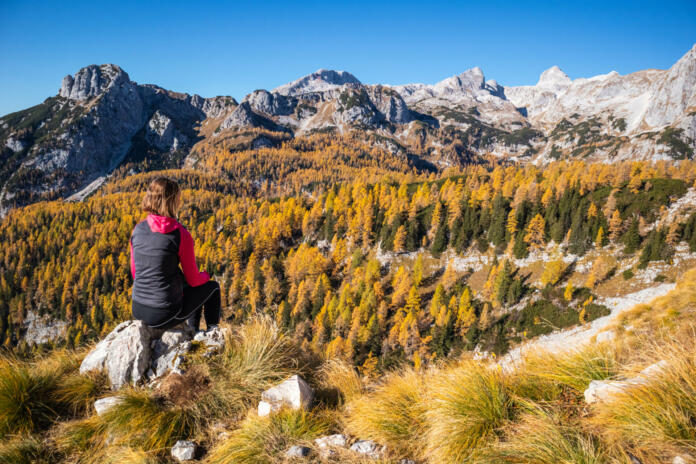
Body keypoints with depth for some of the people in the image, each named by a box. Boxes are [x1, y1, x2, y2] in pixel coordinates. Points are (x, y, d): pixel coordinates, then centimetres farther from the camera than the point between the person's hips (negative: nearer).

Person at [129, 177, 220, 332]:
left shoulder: (138, 230, -1)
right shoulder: (181, 234, -16)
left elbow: (134, 272, 11)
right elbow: (193, 280, -7)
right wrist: (205, 276, 15)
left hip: (138, 311, 6)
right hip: (166, 315, -6)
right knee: (212, 286, 21)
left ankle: (193, 331, 47)